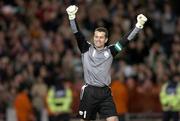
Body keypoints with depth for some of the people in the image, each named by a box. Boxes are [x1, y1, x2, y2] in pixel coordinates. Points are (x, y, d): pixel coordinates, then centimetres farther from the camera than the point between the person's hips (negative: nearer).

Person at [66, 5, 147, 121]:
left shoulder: (110, 51, 7)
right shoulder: (87, 49, 3)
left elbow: (125, 40, 2)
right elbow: (77, 34, -7)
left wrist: (138, 26, -8)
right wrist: (72, 17, -22)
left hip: (105, 93, 1)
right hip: (89, 92, -1)